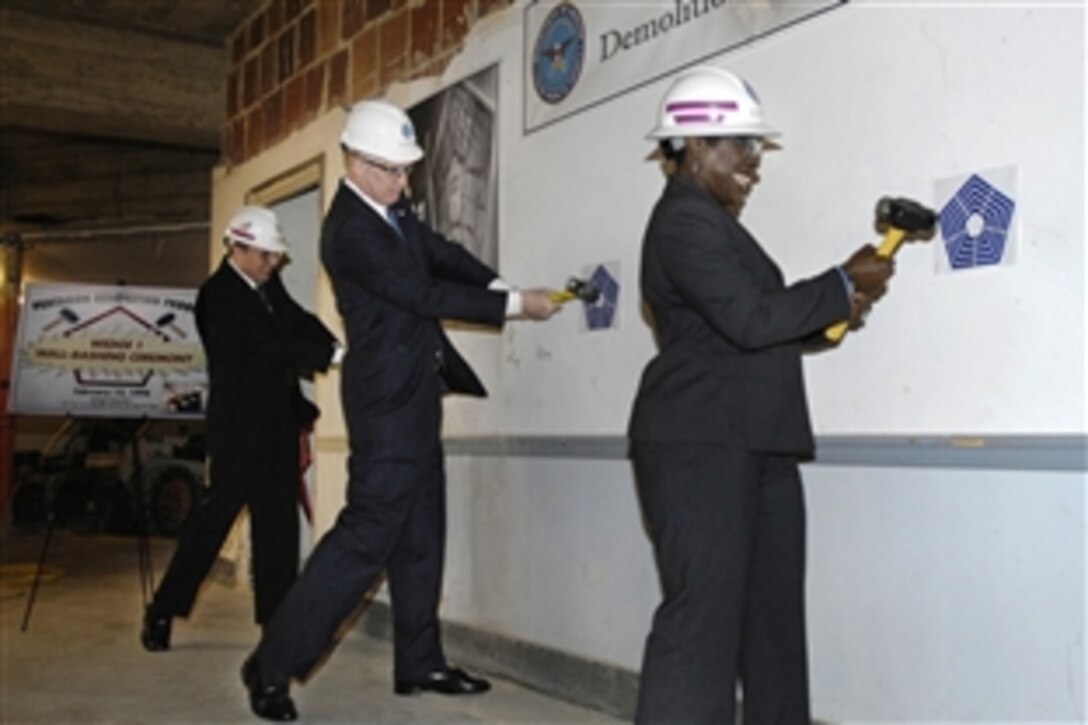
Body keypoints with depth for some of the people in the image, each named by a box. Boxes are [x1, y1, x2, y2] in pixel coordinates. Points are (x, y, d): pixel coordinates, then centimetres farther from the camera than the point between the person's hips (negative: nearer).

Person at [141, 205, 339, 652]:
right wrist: (330, 355, -27)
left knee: (279, 524, 8)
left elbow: (300, 323, 6)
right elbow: (265, 346, -22)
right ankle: (162, 613, 13)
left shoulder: (269, 287, 11)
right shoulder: (217, 296, -13)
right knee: (212, 519, -1)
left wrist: (335, 347, -15)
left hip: (277, 426, 8)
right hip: (239, 429, -7)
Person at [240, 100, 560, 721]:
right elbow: (426, 295, -20)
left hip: (414, 392, 10)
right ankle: (274, 665, 1)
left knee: (420, 532, 13)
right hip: (388, 398, -10)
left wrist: (502, 286, -3)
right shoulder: (350, 231, -18)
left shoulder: (393, 211, 8)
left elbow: (442, 253, 15)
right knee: (368, 532, -9)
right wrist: (515, 306, -14)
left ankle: (420, 663, 23)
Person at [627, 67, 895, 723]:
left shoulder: (712, 220, 20)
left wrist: (836, 308, 6)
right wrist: (844, 286, -10)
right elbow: (749, 319, -21)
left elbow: (764, 325, 20)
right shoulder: (685, 221, -12)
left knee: (774, 614, 13)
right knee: (703, 618, -8)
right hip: (700, 446, -10)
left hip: (751, 446, 10)